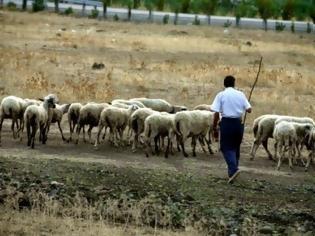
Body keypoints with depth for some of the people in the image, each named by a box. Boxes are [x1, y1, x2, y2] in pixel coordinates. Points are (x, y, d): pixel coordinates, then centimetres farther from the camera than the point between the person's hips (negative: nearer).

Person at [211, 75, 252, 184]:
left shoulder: (221, 95, -2)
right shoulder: (240, 94, 5)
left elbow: (216, 113, -8)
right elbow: (249, 109, 1)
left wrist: (215, 128, 0)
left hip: (226, 122, -3)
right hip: (238, 123, 3)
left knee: (227, 148, -2)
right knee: (235, 147, 16)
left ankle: (233, 169, -22)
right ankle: (232, 171, 22)